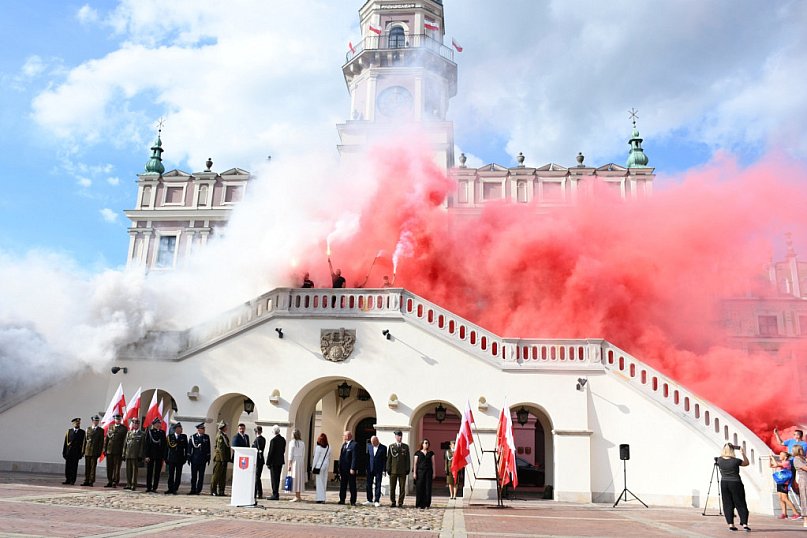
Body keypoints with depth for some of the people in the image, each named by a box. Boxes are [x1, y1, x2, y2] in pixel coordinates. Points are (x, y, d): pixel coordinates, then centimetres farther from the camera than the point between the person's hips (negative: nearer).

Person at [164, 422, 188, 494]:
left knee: (178, 475, 1)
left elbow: (186, 448, 6)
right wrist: (166, 458, 0)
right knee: (171, 474, 4)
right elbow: (167, 447, 3)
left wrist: (185, 458, 1)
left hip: (180, 459, 0)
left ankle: (175, 489, 8)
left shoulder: (184, 436, 5)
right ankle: (170, 489, 13)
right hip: (171, 458, 0)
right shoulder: (170, 436, 3)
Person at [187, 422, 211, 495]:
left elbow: (208, 449, 8)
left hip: (203, 459, 1)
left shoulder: (207, 437, 5)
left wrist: (208, 458, 5)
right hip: (194, 459, -1)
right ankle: (193, 490, 15)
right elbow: (189, 448, 2)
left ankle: (198, 490, 7)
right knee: (193, 475, 5)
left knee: (201, 476, 1)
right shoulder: (193, 437, 0)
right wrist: (189, 458, -2)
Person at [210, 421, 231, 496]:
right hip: (219, 458, -9)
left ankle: (221, 491, 14)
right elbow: (220, 448, -18)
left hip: (223, 459, 9)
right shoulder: (220, 435, -13)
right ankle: (213, 491, 2)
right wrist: (223, 459, -20)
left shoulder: (224, 435, 16)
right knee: (216, 475, -3)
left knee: (223, 476, 10)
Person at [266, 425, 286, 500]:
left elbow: (270, 452, -15)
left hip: (274, 461, -8)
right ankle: (276, 493, 21)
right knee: (277, 478, 14)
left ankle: (275, 494, -1)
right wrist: (280, 456, 16)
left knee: (274, 478, -2)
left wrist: (268, 462, -10)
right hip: (280, 461, 8)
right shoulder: (283, 439, 7)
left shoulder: (273, 440, -16)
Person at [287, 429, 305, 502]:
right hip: (301, 461, 6)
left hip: (294, 461, -6)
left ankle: (297, 496, -3)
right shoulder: (302, 443, 9)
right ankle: (298, 495, 15)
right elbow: (303, 455, 10)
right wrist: (303, 464, 15)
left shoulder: (292, 442, -7)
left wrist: (289, 465, -7)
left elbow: (290, 454, -9)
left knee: (295, 478, -2)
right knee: (300, 478, 10)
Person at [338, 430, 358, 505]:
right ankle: (342, 500, 21)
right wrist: (340, 469, 12)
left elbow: (355, 457, -17)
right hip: (343, 469, 8)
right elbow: (341, 456, 16)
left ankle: (353, 501, 6)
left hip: (350, 469, -8)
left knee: (352, 486, 1)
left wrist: (352, 469, -21)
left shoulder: (354, 445, -12)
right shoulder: (344, 444, 14)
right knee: (342, 485, 12)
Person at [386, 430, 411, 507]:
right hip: (393, 470, 0)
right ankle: (393, 502, 16)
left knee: (402, 488, 0)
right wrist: (388, 469, -1)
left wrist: (408, 469, 2)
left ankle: (400, 503, 8)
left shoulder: (406, 447, 8)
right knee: (392, 488, 4)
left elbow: (408, 459, 8)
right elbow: (389, 459, 5)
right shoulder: (391, 446, 6)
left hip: (402, 471, 0)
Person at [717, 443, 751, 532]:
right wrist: (743, 454, 1)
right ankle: (744, 523, 0)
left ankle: (730, 524, 7)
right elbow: (746, 463, 4)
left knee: (727, 504, 8)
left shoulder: (719, 460, -6)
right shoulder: (735, 461, -14)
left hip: (724, 483, 3)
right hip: (735, 483, -3)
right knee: (740, 504, 5)